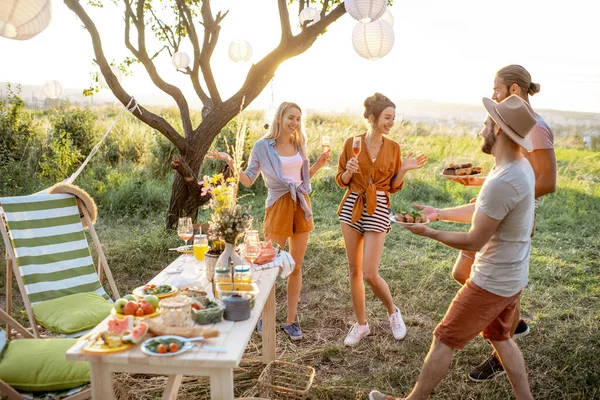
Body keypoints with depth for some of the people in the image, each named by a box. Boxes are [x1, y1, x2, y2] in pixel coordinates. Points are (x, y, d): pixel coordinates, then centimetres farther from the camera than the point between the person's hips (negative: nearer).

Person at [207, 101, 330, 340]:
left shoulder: (299, 145, 9)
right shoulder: (263, 146, -3)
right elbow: (248, 180, -2)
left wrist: (319, 164, 6)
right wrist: (229, 162, -14)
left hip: (301, 205, 4)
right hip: (279, 206, -4)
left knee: (296, 266, 8)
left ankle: (291, 321, 19)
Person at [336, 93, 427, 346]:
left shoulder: (393, 148, 2)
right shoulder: (352, 143, -1)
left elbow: (393, 186, 7)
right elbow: (341, 181, 6)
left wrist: (404, 170, -9)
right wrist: (349, 171, -14)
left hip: (378, 210, -1)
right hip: (352, 207, 2)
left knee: (370, 274, -7)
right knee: (354, 270, 9)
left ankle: (393, 312, 22)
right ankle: (361, 324, 25)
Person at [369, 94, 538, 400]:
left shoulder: (503, 182, -31)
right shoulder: (521, 166, 1)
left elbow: (474, 242, -25)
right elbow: (481, 211, 14)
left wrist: (429, 232, -13)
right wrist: (440, 213, 13)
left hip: (491, 283, -9)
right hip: (512, 279, 9)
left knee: (444, 341, 6)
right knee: (500, 338, 26)